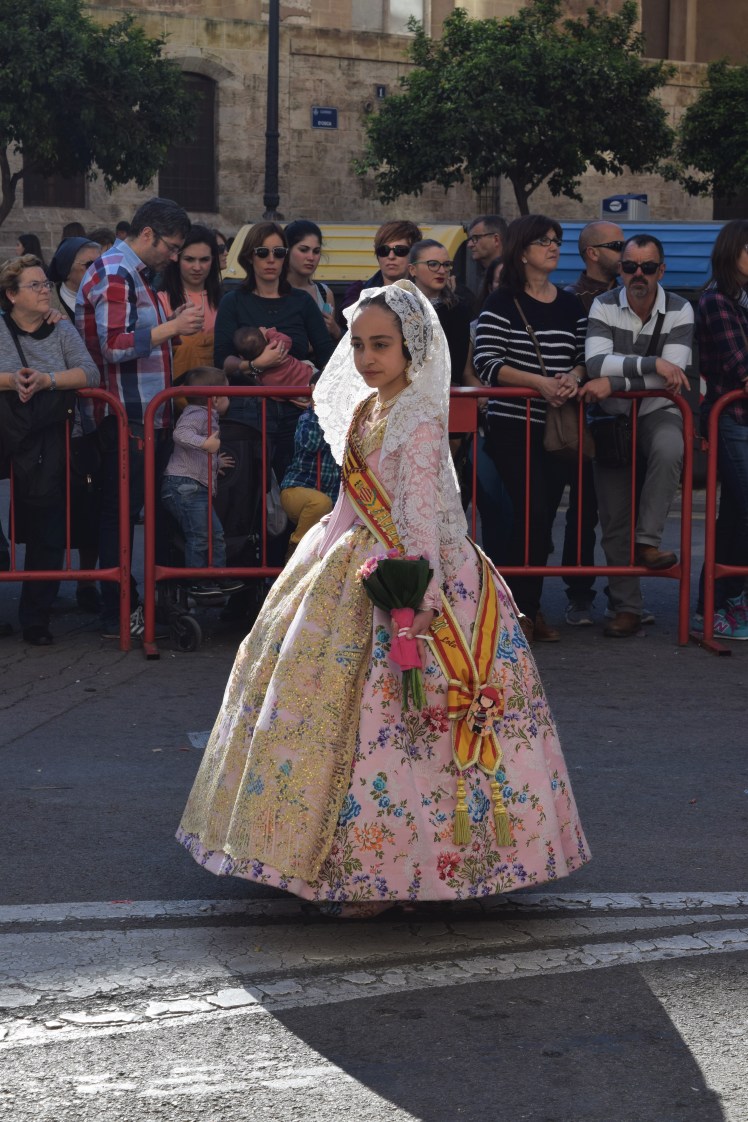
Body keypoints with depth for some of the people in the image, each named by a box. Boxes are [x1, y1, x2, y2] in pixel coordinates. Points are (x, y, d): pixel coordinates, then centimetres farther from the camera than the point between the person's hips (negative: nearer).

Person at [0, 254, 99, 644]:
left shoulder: (61, 330, 13)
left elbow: (90, 373, 1)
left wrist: (48, 380, -13)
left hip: (49, 446, 2)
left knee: (48, 532, -2)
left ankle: (36, 618, 7)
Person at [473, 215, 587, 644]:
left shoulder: (571, 306, 12)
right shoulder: (503, 303, -4)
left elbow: (584, 358, 15)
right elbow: (486, 363, -12)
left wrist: (573, 377, -9)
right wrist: (540, 382, -20)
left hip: (557, 423, 5)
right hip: (512, 423, -5)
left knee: (545, 512, 6)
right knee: (534, 510, -14)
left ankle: (527, 605, 18)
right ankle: (521, 608, -4)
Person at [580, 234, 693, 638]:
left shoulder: (679, 311, -6)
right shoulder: (604, 307, -4)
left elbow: (671, 375, -17)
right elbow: (596, 363, -19)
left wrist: (613, 382, -24)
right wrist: (651, 364, -28)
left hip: (657, 414, -1)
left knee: (669, 450, -38)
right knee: (615, 520, 0)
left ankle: (647, 541, -30)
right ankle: (626, 609, 8)